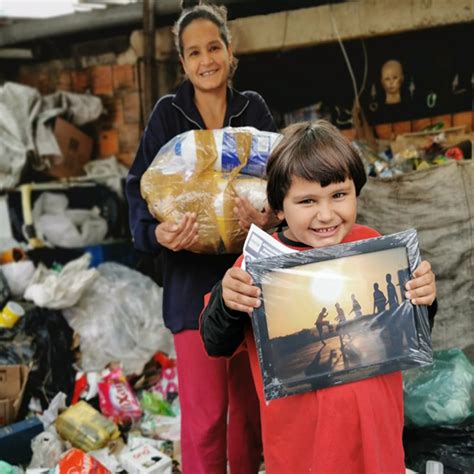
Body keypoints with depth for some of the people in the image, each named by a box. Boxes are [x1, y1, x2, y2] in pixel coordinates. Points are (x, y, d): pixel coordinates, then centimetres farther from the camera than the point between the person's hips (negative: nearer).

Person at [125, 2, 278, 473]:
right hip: (193, 278, -2)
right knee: (205, 412, -3)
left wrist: (267, 217, -24)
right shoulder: (168, 114, -2)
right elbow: (141, 187, -6)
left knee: (250, 400, 14)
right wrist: (159, 232, -26)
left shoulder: (254, 110, 3)